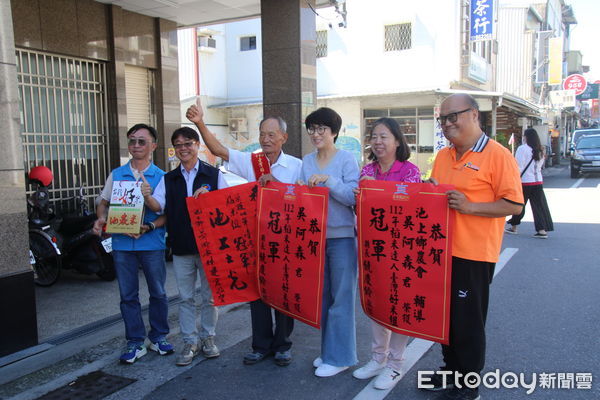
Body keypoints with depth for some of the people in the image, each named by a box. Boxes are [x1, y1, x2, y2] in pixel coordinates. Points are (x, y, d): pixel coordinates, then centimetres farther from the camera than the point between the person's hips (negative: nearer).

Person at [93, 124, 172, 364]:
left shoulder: (161, 177, 0)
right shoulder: (116, 175, 9)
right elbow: (104, 203, 14)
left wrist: (149, 227, -18)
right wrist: (101, 219, -7)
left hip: (152, 243, -2)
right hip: (122, 243, 2)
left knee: (158, 293, 7)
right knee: (128, 296, 7)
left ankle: (159, 337, 25)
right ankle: (135, 342, 19)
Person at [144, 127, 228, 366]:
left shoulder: (213, 174, 2)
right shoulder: (168, 179, 8)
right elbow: (159, 206, -3)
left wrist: (208, 195, -17)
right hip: (181, 248, 2)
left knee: (210, 296, 8)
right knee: (186, 297, 9)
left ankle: (207, 338, 24)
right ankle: (189, 342, 19)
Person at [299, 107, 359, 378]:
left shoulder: (346, 159, -5)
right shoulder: (306, 161, 10)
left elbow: (353, 196, -13)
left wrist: (328, 180, -23)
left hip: (341, 236, -5)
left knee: (341, 298, 1)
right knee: (322, 296, 13)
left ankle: (340, 357, 13)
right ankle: (328, 350, 28)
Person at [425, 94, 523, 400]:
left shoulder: (497, 155, -11)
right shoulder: (443, 156, 11)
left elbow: (514, 204, -15)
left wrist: (470, 206, -24)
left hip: (473, 254, -7)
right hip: (441, 249, 7)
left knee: (468, 320, 6)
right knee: (445, 314, 18)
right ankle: (451, 368, 37)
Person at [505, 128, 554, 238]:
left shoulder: (522, 149, -12)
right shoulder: (540, 150, 8)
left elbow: (518, 167, -14)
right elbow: (540, 165, 13)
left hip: (525, 181, -5)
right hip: (538, 181, 5)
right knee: (539, 205, 5)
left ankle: (513, 227, 22)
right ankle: (542, 230, 0)